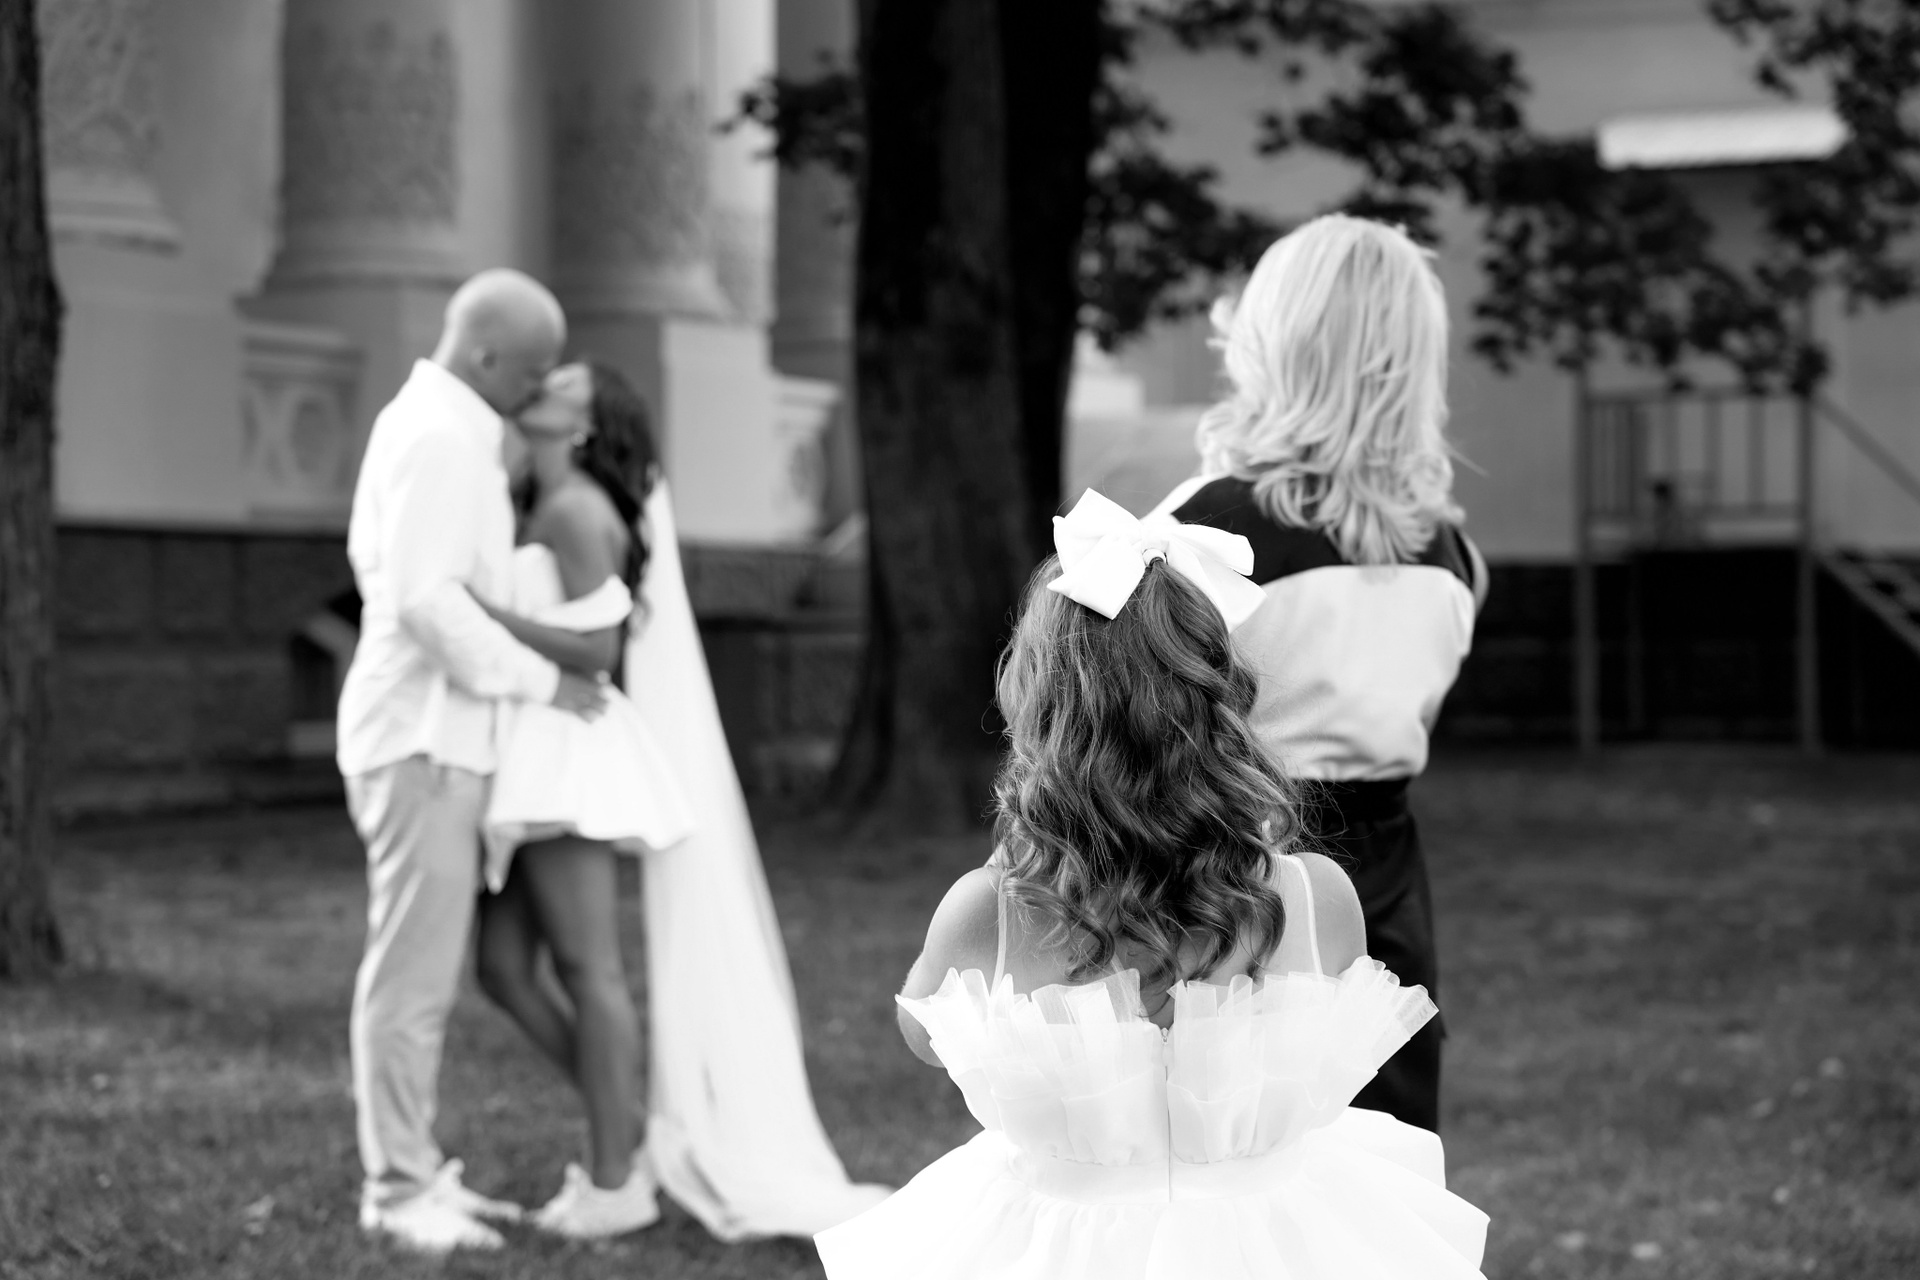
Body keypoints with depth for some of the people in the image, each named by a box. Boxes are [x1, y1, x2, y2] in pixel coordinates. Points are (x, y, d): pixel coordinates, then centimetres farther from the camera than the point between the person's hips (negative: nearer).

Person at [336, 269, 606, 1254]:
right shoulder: (442, 438, -16)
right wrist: (540, 681, -15)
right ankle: (399, 1187, -2)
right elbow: (427, 600, -23)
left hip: (427, 732, 10)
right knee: (413, 969, -6)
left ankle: (410, 1170, 17)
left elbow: (375, 556, 27)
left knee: (421, 963, 12)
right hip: (424, 737, -10)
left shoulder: (417, 419, 16)